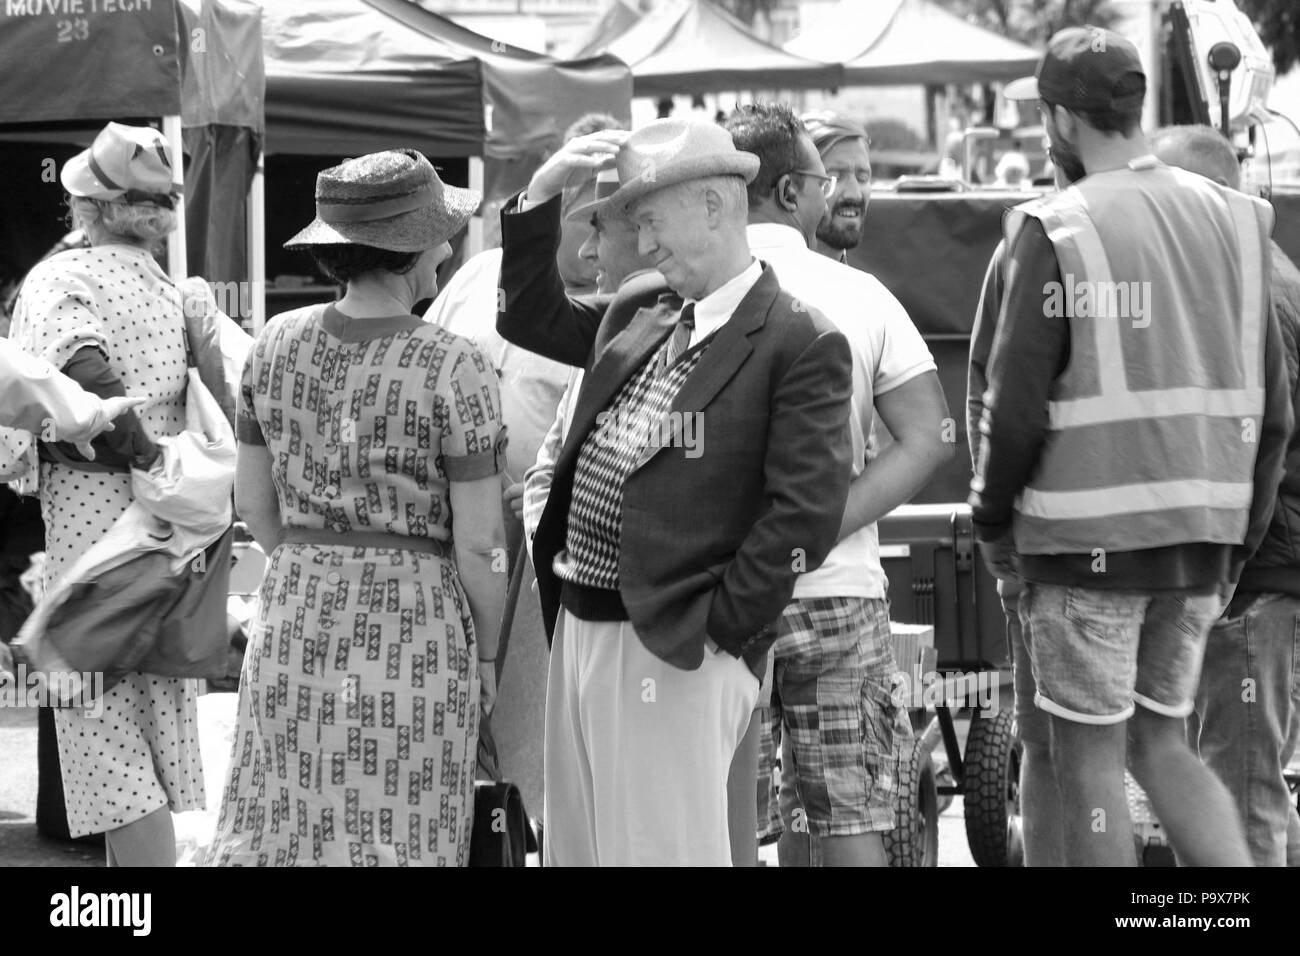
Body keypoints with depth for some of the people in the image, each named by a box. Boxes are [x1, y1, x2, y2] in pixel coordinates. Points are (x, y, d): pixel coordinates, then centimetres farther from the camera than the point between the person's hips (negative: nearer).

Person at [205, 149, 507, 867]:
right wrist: (485, 654, 3)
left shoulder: (277, 343, -1)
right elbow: (479, 543, -12)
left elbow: (254, 501, 8)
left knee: (279, 828, 13)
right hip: (414, 629, -4)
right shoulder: (455, 369, -14)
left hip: (293, 620, 4)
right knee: (395, 842, 4)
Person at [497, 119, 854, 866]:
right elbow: (530, 318, 28)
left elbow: (807, 515, -15)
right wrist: (540, 200, 14)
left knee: (661, 851, -7)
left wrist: (716, 627, -15)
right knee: (576, 851, 12)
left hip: (672, 652, -8)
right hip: (579, 628, 8)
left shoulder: (802, 345, -9)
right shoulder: (638, 313, 13)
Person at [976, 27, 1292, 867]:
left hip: (1090, 537, -6)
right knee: (1164, 744, 17)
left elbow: (1018, 401, -11)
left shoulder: (1058, 230, -9)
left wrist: (992, 517, 4)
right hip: (1202, 532, 6)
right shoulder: (1231, 218, 8)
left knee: (1090, 758, 4)